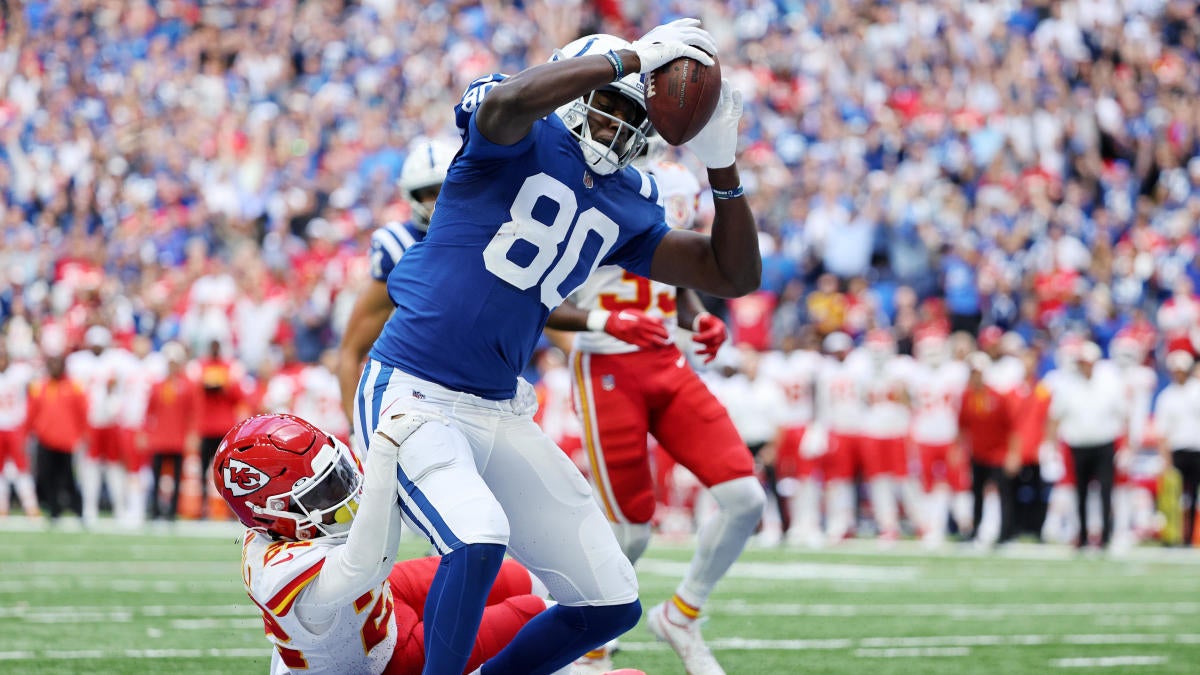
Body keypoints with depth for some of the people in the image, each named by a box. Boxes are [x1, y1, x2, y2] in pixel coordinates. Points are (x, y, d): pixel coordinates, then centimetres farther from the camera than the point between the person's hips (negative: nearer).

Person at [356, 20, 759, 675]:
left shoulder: (627, 206, 11)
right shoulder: (524, 138, -8)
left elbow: (734, 276, 13)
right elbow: (515, 99, -34)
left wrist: (722, 166, 1)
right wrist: (634, 55, -26)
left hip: (502, 414, 8)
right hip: (412, 393, -7)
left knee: (612, 605, 5)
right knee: (477, 540, -33)